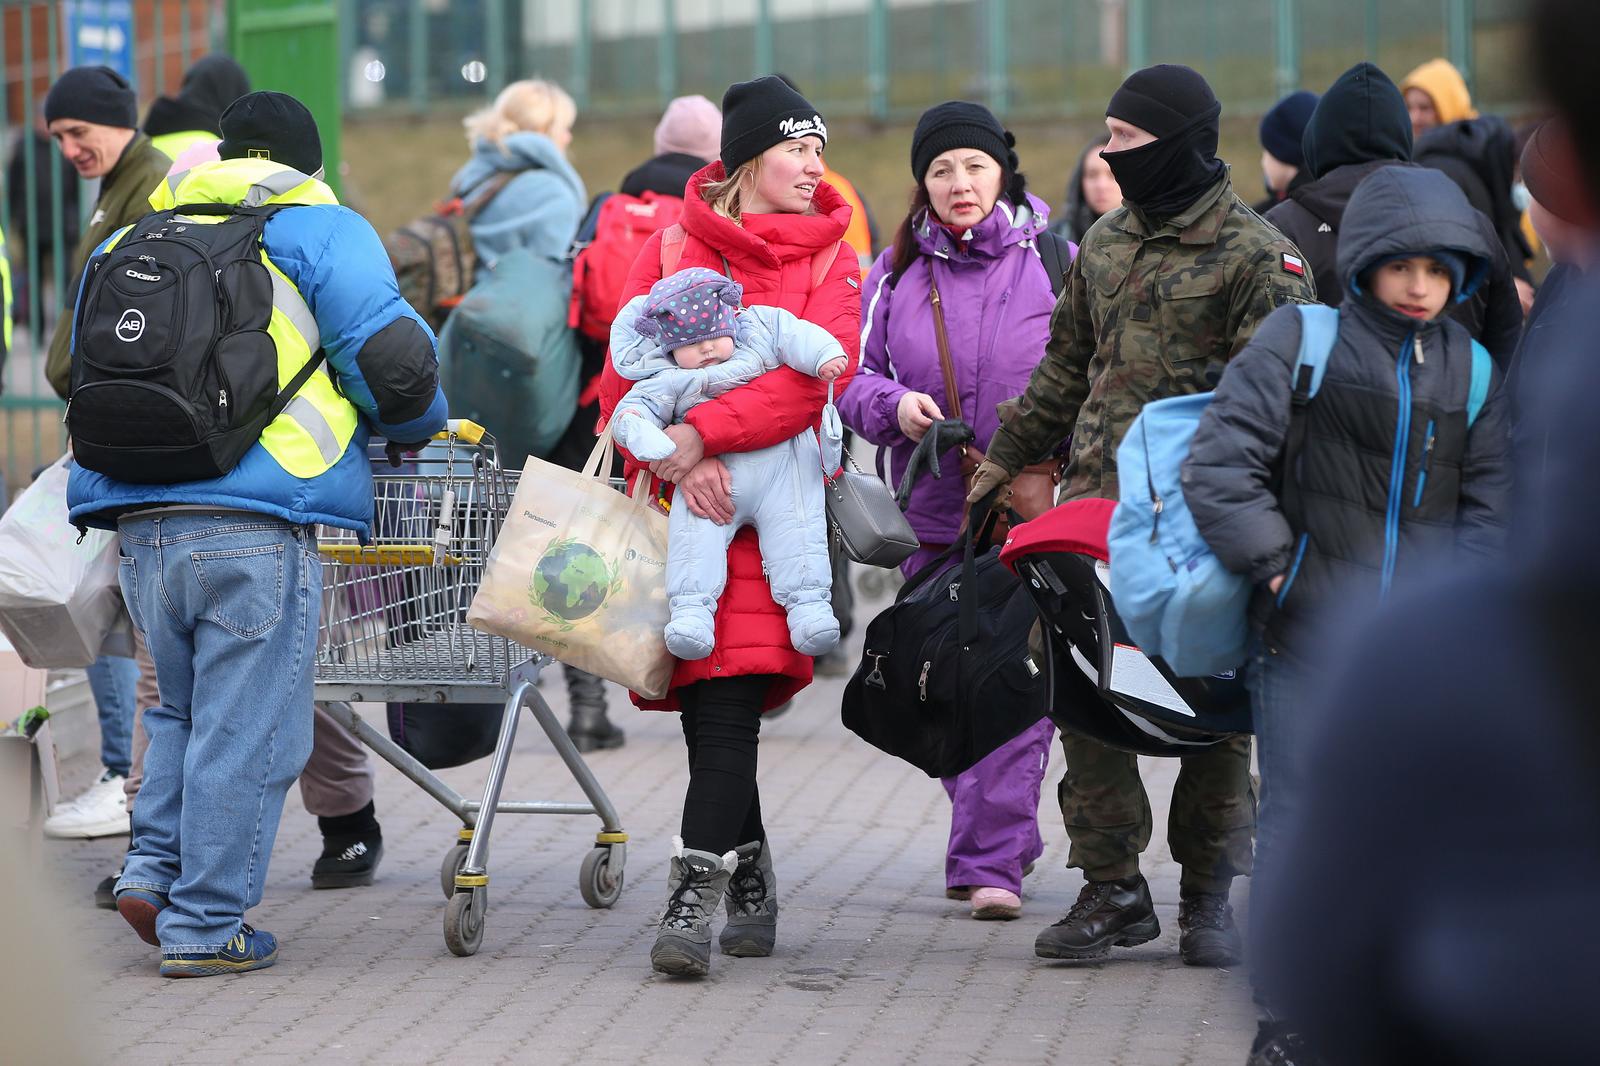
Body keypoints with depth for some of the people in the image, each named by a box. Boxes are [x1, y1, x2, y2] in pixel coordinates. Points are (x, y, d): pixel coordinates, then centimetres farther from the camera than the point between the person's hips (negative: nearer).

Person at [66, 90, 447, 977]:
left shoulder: (131, 245, 20)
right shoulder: (319, 232, 3)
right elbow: (392, 363, -5)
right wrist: (414, 423, 16)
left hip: (138, 524, 6)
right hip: (253, 527, -5)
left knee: (186, 706, 23)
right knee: (246, 733, 2)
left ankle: (155, 864, 10)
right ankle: (203, 926, 4)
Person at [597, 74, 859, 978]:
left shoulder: (830, 262, 5)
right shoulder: (674, 247, 8)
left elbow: (814, 375, -11)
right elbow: (624, 372, 2)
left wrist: (702, 431, -19)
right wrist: (676, 457, -15)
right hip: (677, 498, 2)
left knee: (729, 693, -14)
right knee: (709, 698, 3)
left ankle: (695, 897, -18)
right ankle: (750, 883, 19)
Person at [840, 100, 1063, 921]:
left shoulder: (1054, 263, 0)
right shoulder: (896, 273, 9)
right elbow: (854, 374, 11)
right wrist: (892, 405, -11)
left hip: (1034, 508, -4)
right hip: (934, 512, 4)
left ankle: (988, 859, -9)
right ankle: (1008, 839, 24)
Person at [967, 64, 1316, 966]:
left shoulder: (1257, 255, -5)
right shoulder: (1107, 243, 16)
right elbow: (1067, 365, 27)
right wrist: (1007, 459, 27)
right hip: (1100, 497, 5)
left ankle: (1210, 893, 13)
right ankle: (1114, 889, 4)